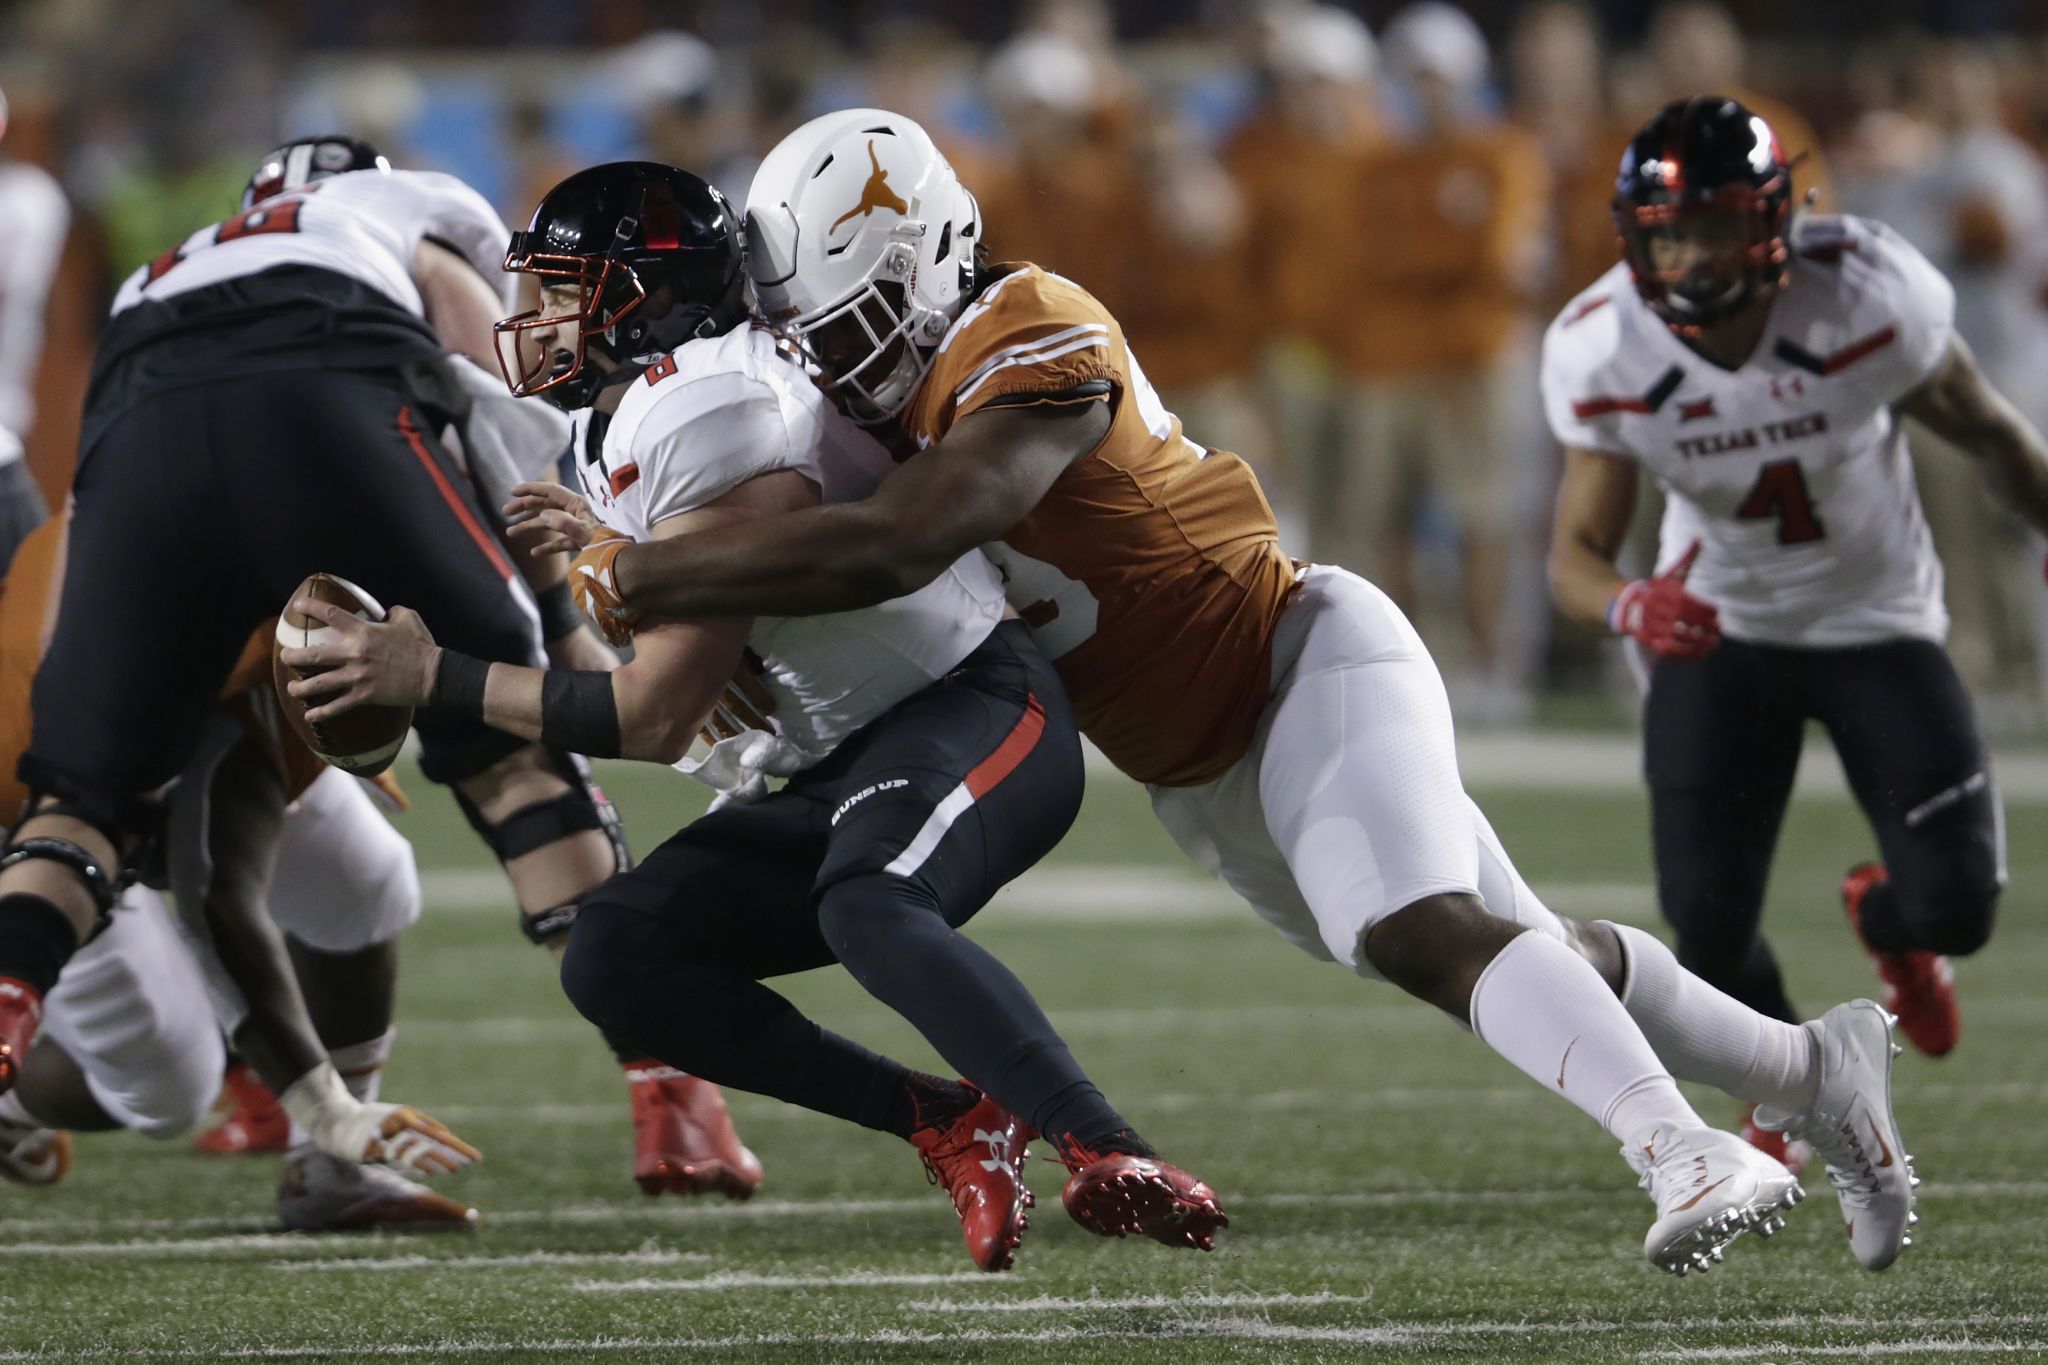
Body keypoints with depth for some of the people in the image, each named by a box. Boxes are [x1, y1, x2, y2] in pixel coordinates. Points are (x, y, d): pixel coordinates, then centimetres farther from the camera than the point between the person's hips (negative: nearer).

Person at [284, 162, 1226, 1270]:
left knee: (865, 908, -39)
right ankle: (950, 1125, -6)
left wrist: (432, 676, -17)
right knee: (616, 958, -7)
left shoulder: (711, 416, -21)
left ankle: (1114, 1159, -41)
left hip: (978, 710, -10)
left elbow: (656, 718, -21)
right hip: (844, 765, 10)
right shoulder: (614, 438, 9)